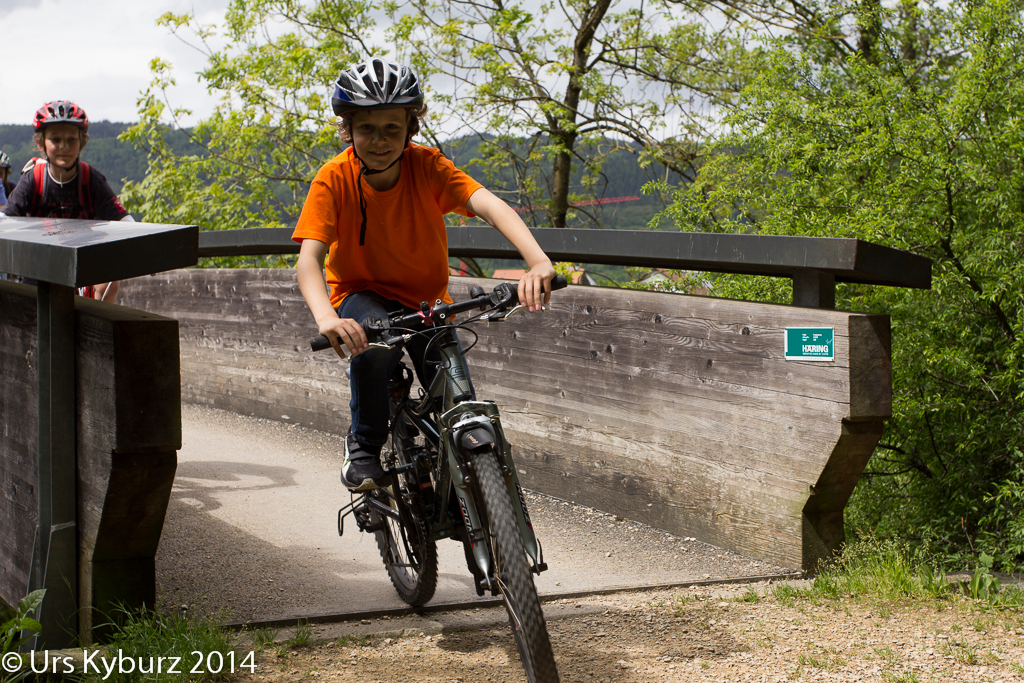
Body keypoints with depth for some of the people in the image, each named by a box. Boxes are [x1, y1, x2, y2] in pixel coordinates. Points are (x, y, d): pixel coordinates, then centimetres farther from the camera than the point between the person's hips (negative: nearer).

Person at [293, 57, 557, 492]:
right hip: (362, 296, -2)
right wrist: (327, 318, -54)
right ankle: (363, 445, -12)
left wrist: (539, 262, -53)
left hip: (426, 300, 2)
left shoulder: (427, 167, -19)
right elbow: (308, 260, -32)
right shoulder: (334, 179, -21)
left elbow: (489, 206, -34)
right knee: (375, 340, -37)